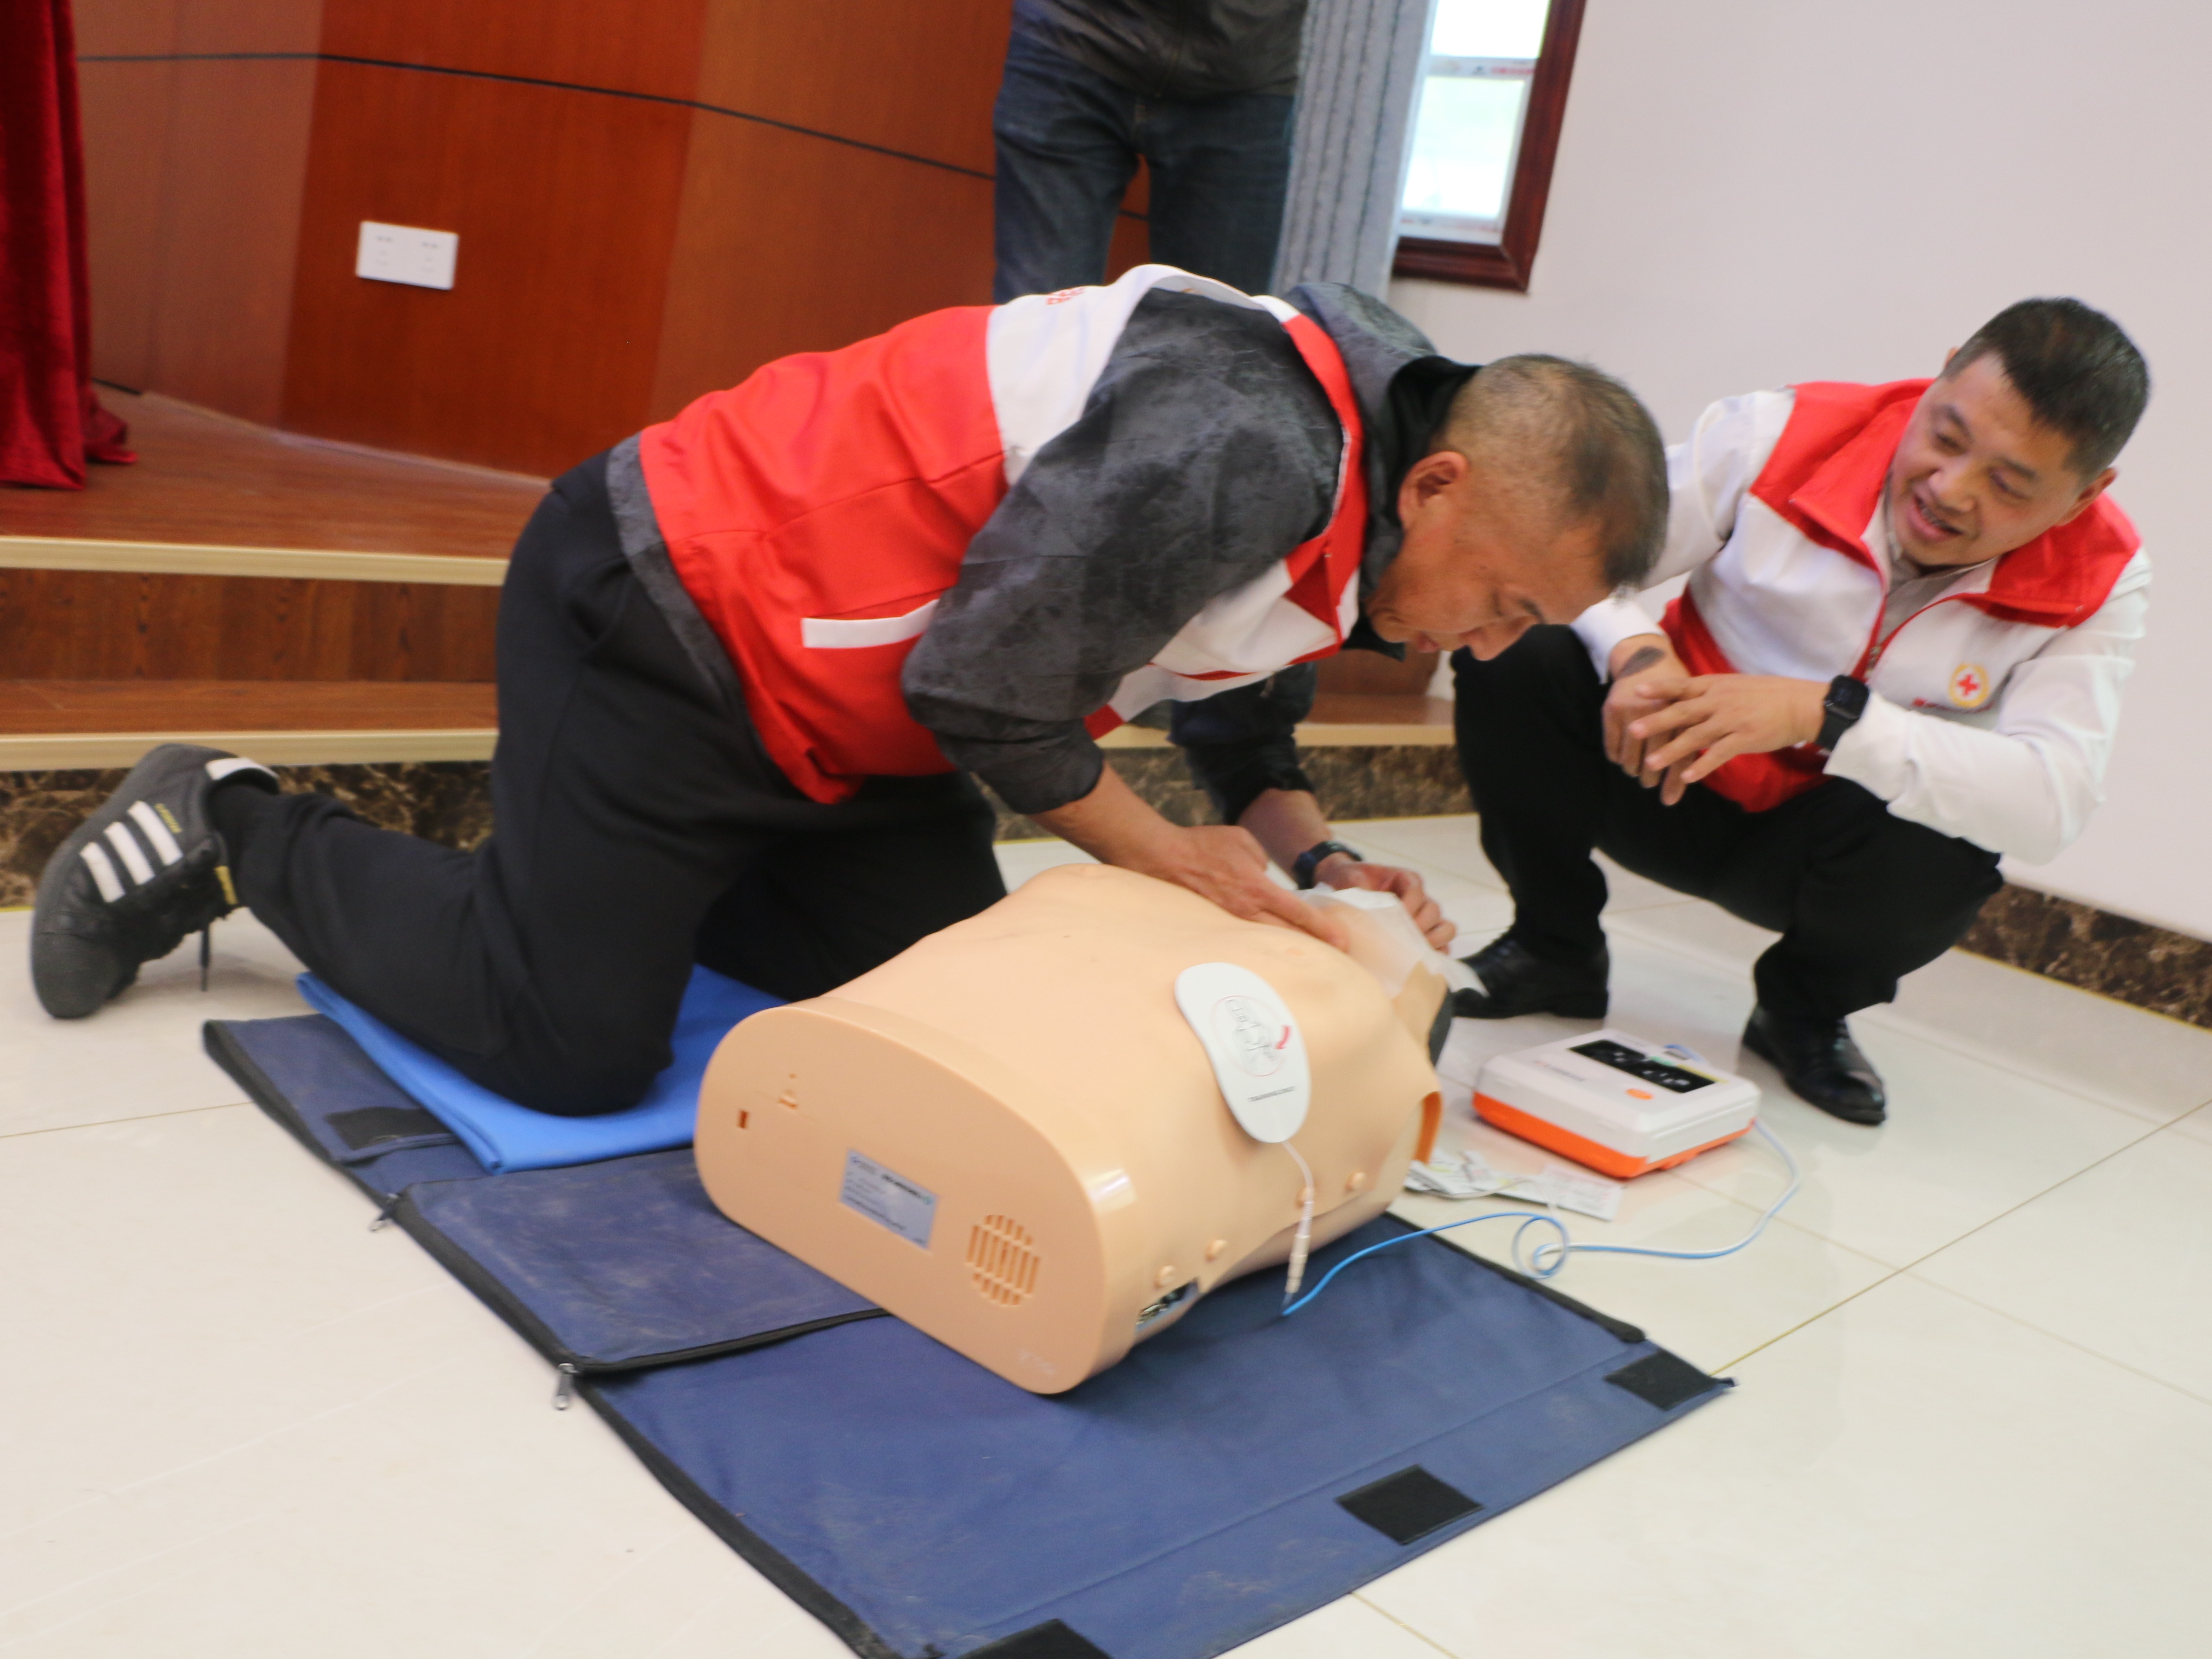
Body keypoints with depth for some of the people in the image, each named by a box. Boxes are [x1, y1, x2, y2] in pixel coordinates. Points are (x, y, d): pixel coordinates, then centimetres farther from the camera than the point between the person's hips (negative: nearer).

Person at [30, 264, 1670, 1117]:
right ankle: (242, 836, 14)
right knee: (572, 1049, -7)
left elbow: (1239, 695, 16)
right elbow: (981, 682, -25)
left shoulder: (1333, 510, 2)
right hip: (663, 618, -9)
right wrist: (1163, 852, -12)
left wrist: (1304, 855, -2)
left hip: (828, 693, 10)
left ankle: (647, 872, 28)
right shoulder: (1243, 447, -31)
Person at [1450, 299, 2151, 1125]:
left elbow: (2053, 802, -29)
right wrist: (1635, 647, -38)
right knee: (1509, 653, -25)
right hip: (1674, 793, 0)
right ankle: (1555, 951, 0)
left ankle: (1805, 1010, 3)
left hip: (1814, 848, 0)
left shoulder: (2099, 583, -15)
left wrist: (1825, 712, -40)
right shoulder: (1782, 435, -16)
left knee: (1945, 846, -35)